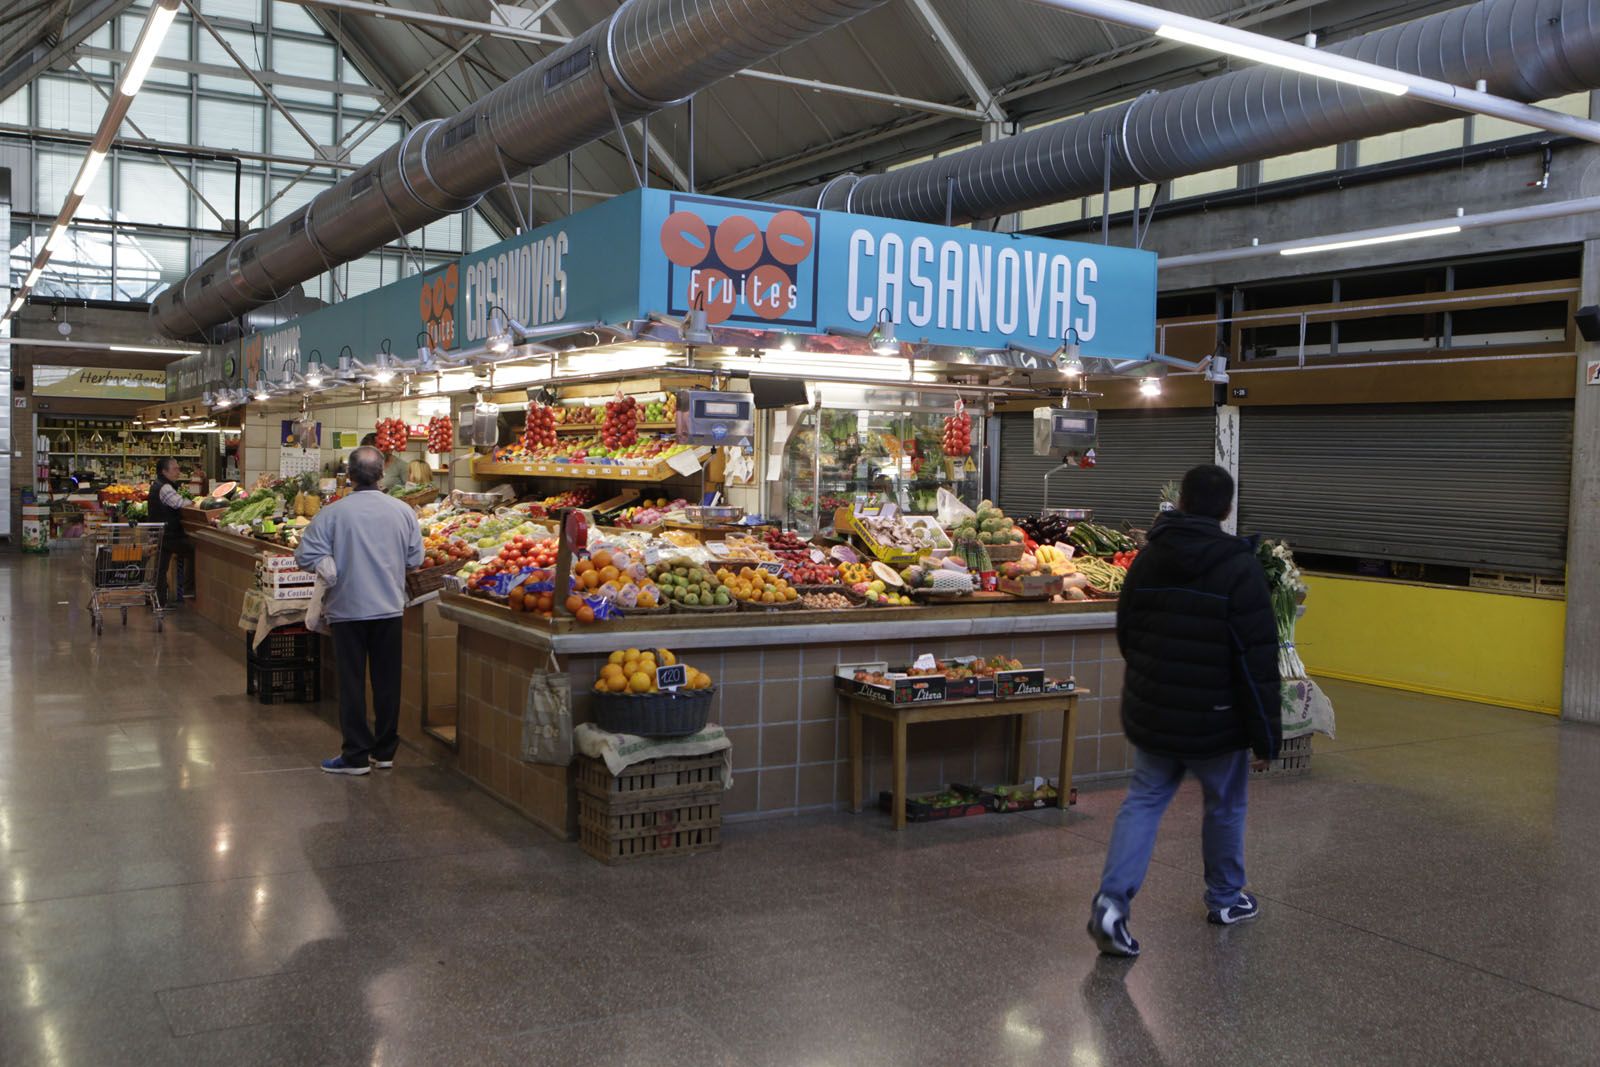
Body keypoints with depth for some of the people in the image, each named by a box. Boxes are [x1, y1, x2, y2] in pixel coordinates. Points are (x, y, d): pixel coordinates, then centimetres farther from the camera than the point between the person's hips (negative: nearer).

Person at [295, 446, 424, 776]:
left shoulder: (332, 514, -11)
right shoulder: (403, 512, -4)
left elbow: (305, 556, -10)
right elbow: (415, 559, 3)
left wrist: (331, 569, 7)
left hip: (348, 609, -2)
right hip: (390, 609, 3)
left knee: (352, 683, 6)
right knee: (387, 681, 12)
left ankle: (356, 756, 10)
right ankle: (384, 751, 21)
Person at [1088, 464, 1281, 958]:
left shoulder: (1146, 560, 0)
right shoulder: (1239, 569, -16)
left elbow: (1125, 635, 10)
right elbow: (1258, 661, -17)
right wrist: (1266, 733, -10)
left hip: (1150, 714, 4)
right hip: (1215, 721, -4)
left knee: (1143, 801, 11)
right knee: (1225, 806, 17)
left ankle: (1112, 899, -6)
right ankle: (1224, 899, 34)